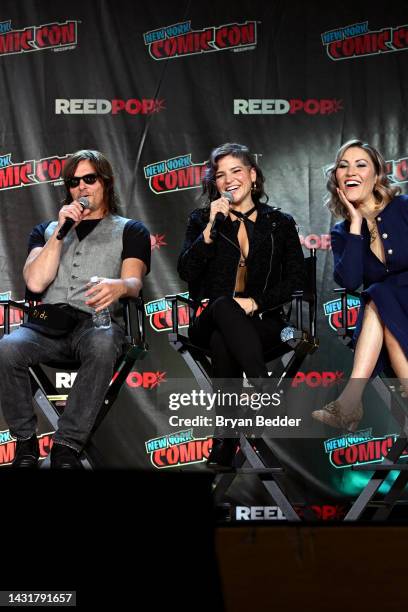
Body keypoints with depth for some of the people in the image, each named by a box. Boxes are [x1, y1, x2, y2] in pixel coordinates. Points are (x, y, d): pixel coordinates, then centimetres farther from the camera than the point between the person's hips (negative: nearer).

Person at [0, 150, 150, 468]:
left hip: (97, 322, -2)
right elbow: (35, 282, 8)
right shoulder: (47, 230, 26)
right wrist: (61, 230, 2)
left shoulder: (130, 230, 18)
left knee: (103, 346, -40)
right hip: (48, 322, 2)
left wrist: (120, 286, -25)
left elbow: (134, 281, 0)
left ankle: (67, 446, -31)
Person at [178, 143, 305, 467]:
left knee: (222, 341, -37)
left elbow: (295, 279, 6)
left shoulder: (281, 222, 15)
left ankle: (224, 448, -42)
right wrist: (212, 227, -7)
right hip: (208, 321, 0)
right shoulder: (202, 219, 16)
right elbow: (186, 273, 2)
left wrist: (255, 302, -11)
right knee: (223, 305, -38)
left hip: (262, 321, 0)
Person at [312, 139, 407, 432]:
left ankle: (350, 401, -38)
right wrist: (356, 225, -13)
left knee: (379, 299, -28)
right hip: (382, 318, 2)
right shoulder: (342, 233, 5)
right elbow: (349, 282, -15)